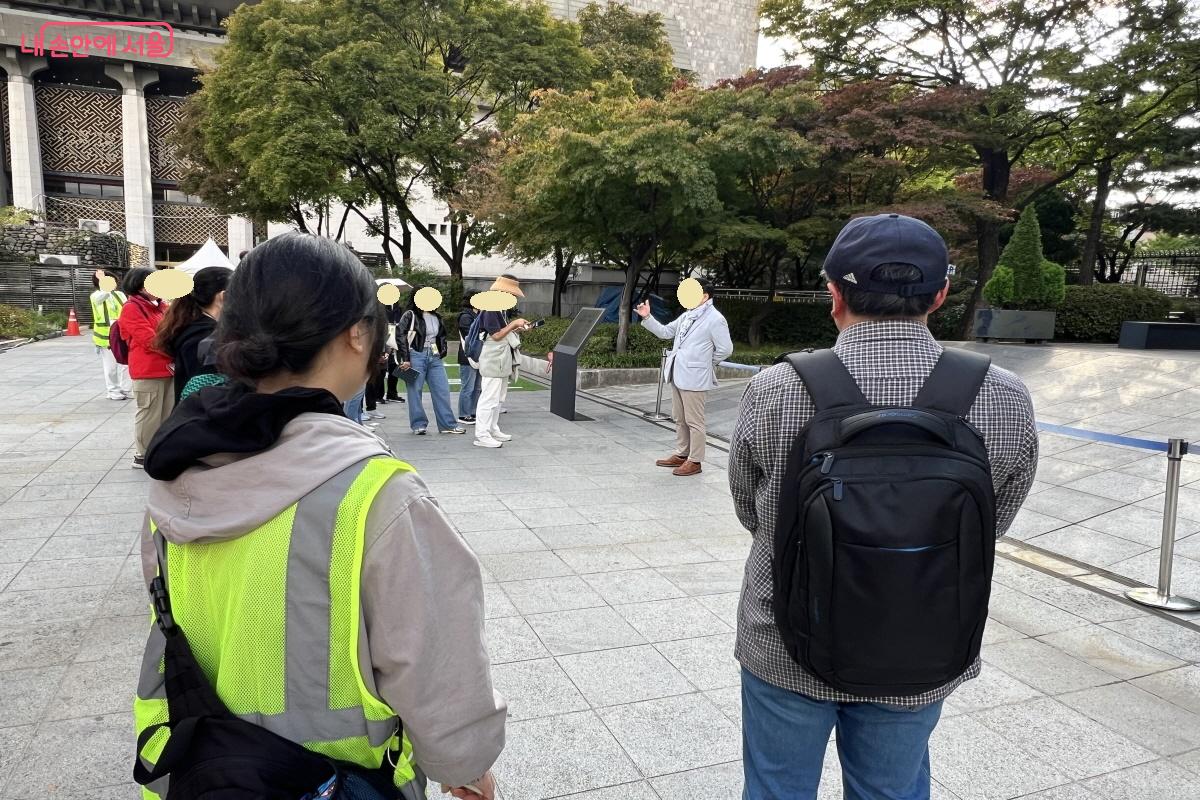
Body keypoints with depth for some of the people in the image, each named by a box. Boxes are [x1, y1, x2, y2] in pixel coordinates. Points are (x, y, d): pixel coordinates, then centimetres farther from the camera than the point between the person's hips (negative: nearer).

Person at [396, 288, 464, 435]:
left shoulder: (436, 317, 14)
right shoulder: (409, 316, -5)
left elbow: (442, 335, 27)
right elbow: (400, 336, -10)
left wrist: (442, 351, 15)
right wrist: (405, 359, -13)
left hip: (434, 357, 6)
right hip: (416, 356, -5)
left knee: (442, 390, 3)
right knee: (415, 391, 1)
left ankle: (448, 424, 9)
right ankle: (418, 425, 11)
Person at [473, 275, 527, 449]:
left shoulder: (501, 309, 13)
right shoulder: (490, 309, -16)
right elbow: (496, 335, -20)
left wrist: (517, 327, 7)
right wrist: (513, 324, -15)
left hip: (502, 361, 10)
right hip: (493, 361, -10)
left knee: (499, 398, 16)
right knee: (489, 398, -7)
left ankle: (493, 430, 26)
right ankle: (481, 435, -3)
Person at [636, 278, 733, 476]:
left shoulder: (715, 319, -12)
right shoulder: (687, 315, 11)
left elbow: (725, 349, -10)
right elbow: (665, 332, 14)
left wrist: (705, 363, 0)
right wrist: (647, 317, 4)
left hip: (693, 377, -8)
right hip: (677, 374, 8)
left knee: (694, 422, 1)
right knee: (680, 419, 17)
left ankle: (694, 461, 10)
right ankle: (681, 455, 29)